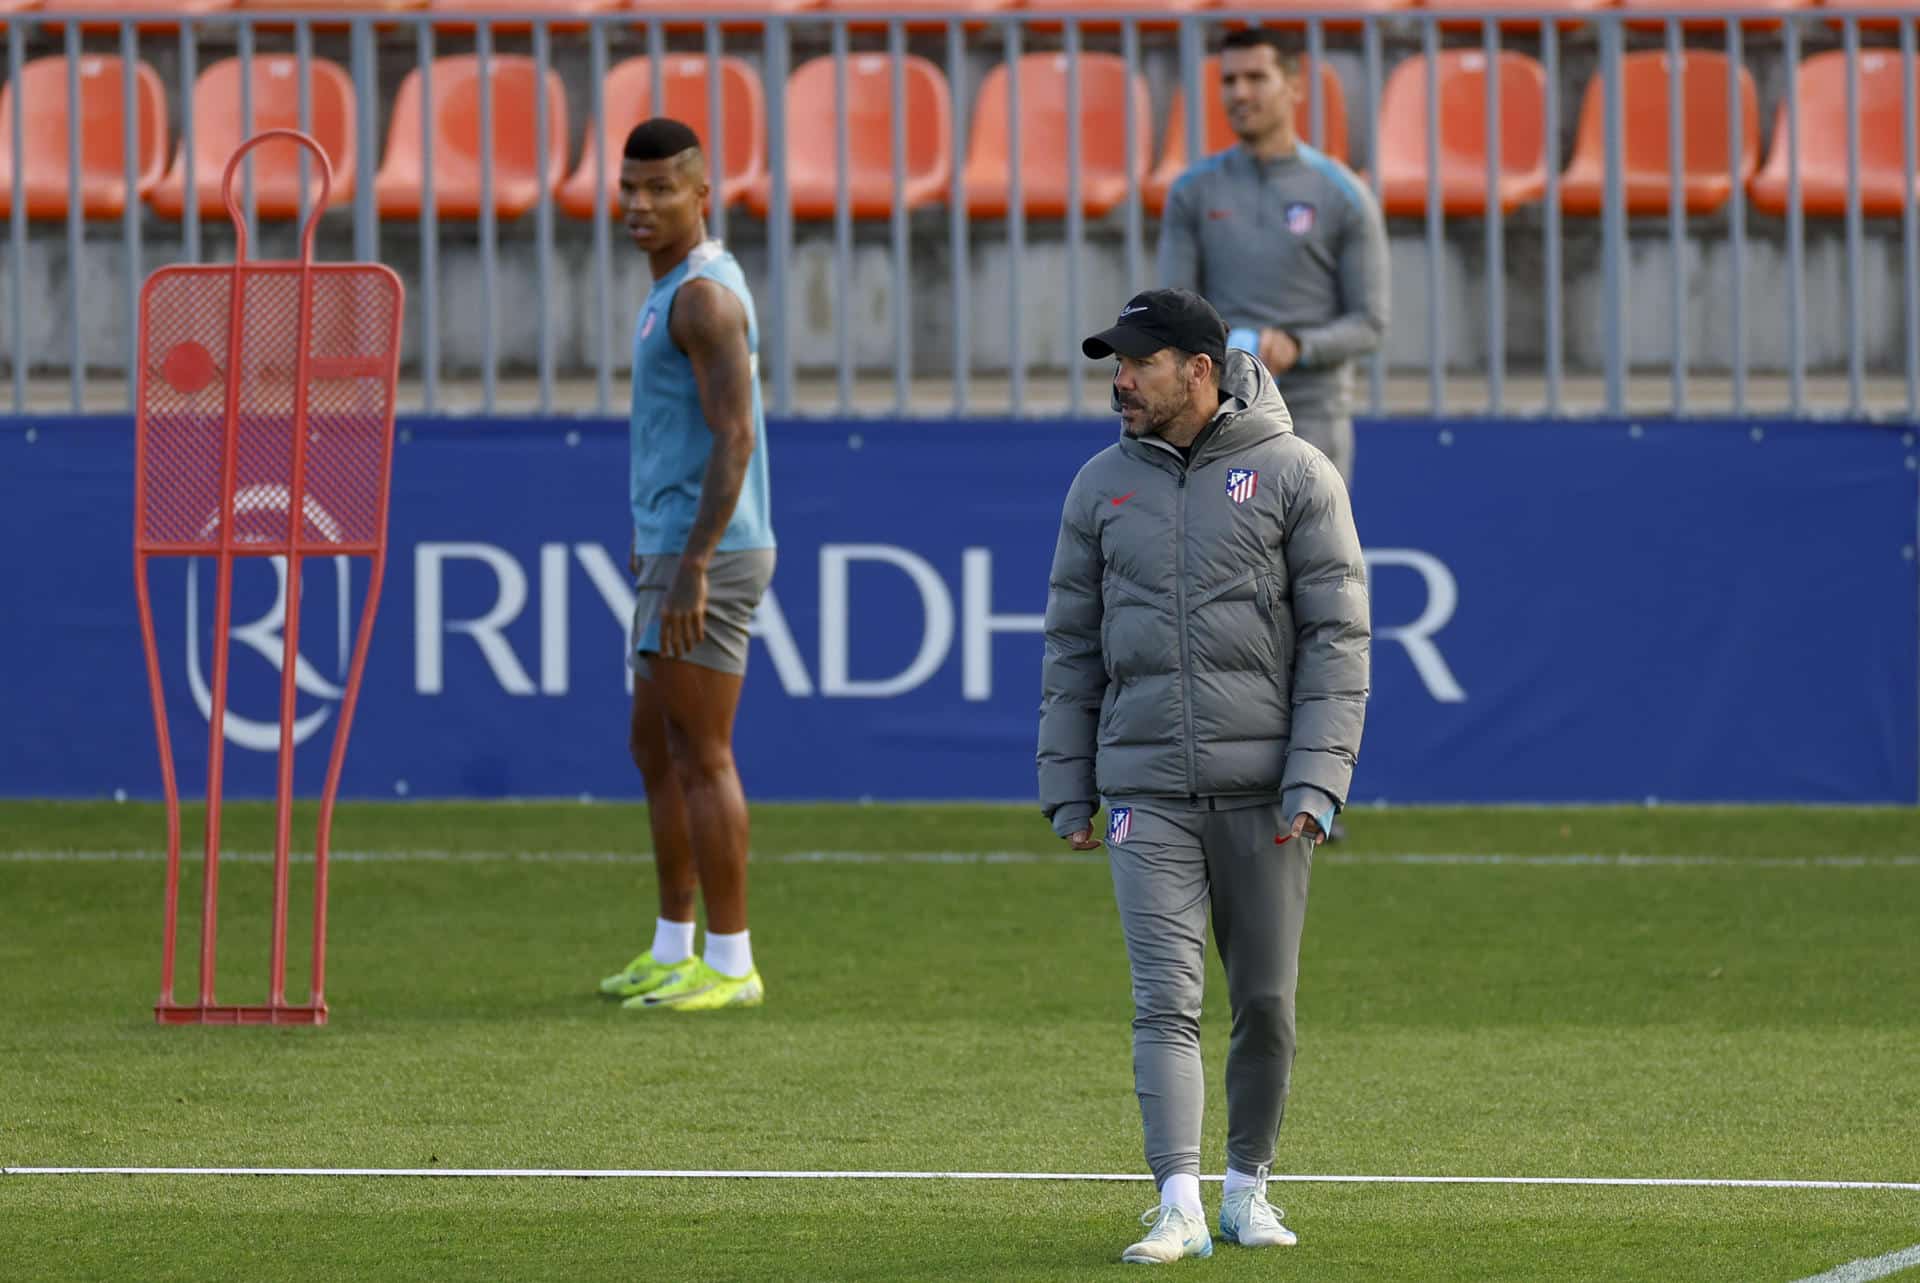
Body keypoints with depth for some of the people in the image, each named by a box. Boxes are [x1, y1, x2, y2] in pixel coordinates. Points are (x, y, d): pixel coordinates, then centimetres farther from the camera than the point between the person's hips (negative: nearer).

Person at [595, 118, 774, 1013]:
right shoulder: (688, 288, 17)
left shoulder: (703, 295, -16)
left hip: (705, 559, -10)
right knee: (656, 753, 15)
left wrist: (692, 567, -26)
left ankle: (729, 965, -5)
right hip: (676, 555, 10)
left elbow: (735, 437, -23)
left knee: (700, 759, -8)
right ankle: (672, 952, 22)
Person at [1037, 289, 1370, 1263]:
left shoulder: (1294, 476, -1)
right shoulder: (1103, 485, 9)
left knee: (1266, 1001, 5)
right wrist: (1067, 788, 7)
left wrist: (1315, 782, -12)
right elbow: (1074, 645, 13)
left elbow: (1337, 639, -4)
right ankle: (1179, 1208, -15)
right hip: (1145, 789, 2)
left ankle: (1247, 1189, 21)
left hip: (1264, 788, -2)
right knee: (1166, 1000, -9)